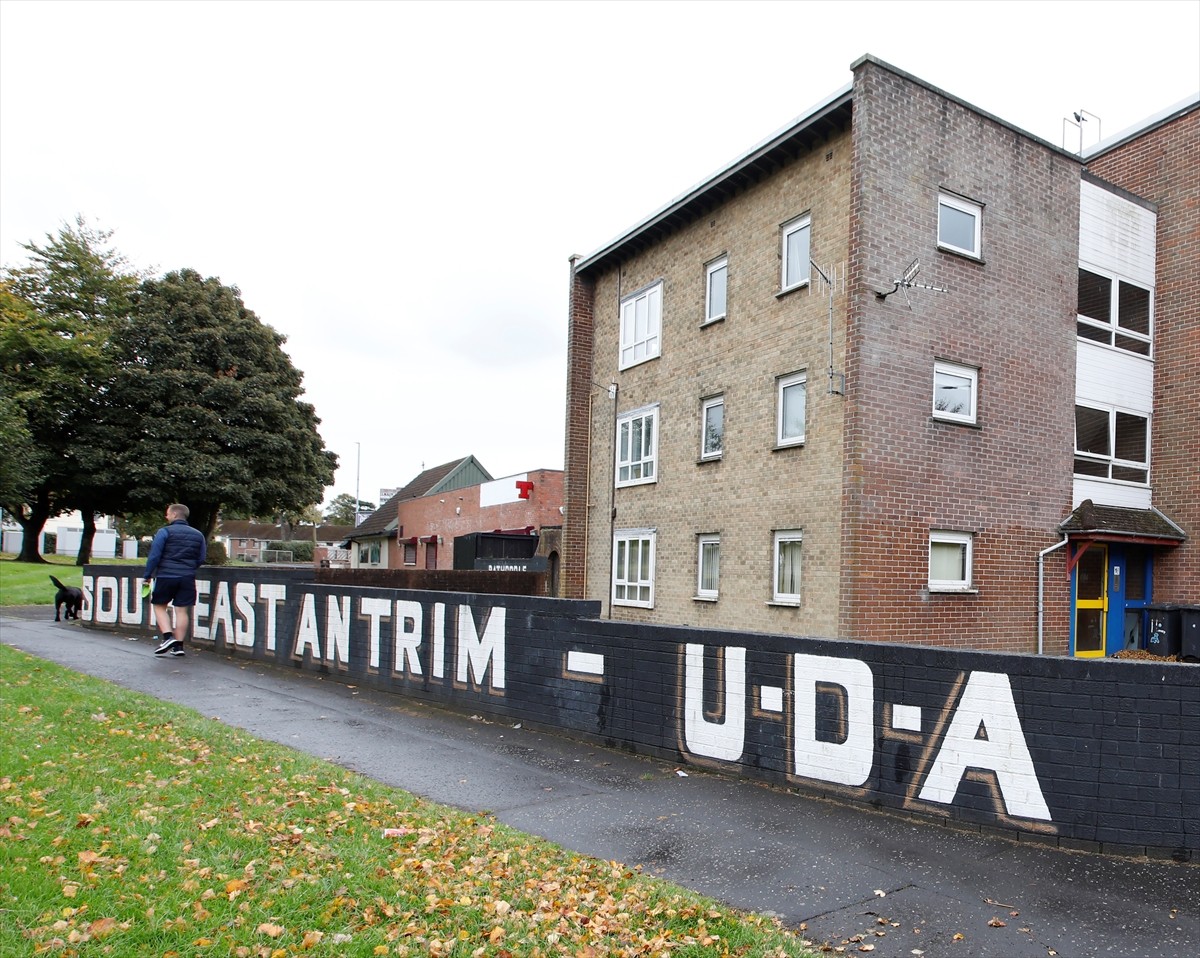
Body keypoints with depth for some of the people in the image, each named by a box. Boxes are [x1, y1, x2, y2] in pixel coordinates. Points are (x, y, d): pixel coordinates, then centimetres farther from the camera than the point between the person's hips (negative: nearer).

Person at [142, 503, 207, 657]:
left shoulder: (164, 532, -4)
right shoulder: (198, 534, 10)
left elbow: (154, 556, -8)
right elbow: (201, 559, 14)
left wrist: (147, 575, 1)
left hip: (166, 576, -4)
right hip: (188, 578, 4)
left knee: (159, 606, 12)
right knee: (182, 610, 6)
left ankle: (168, 637, -4)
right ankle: (179, 645, 7)